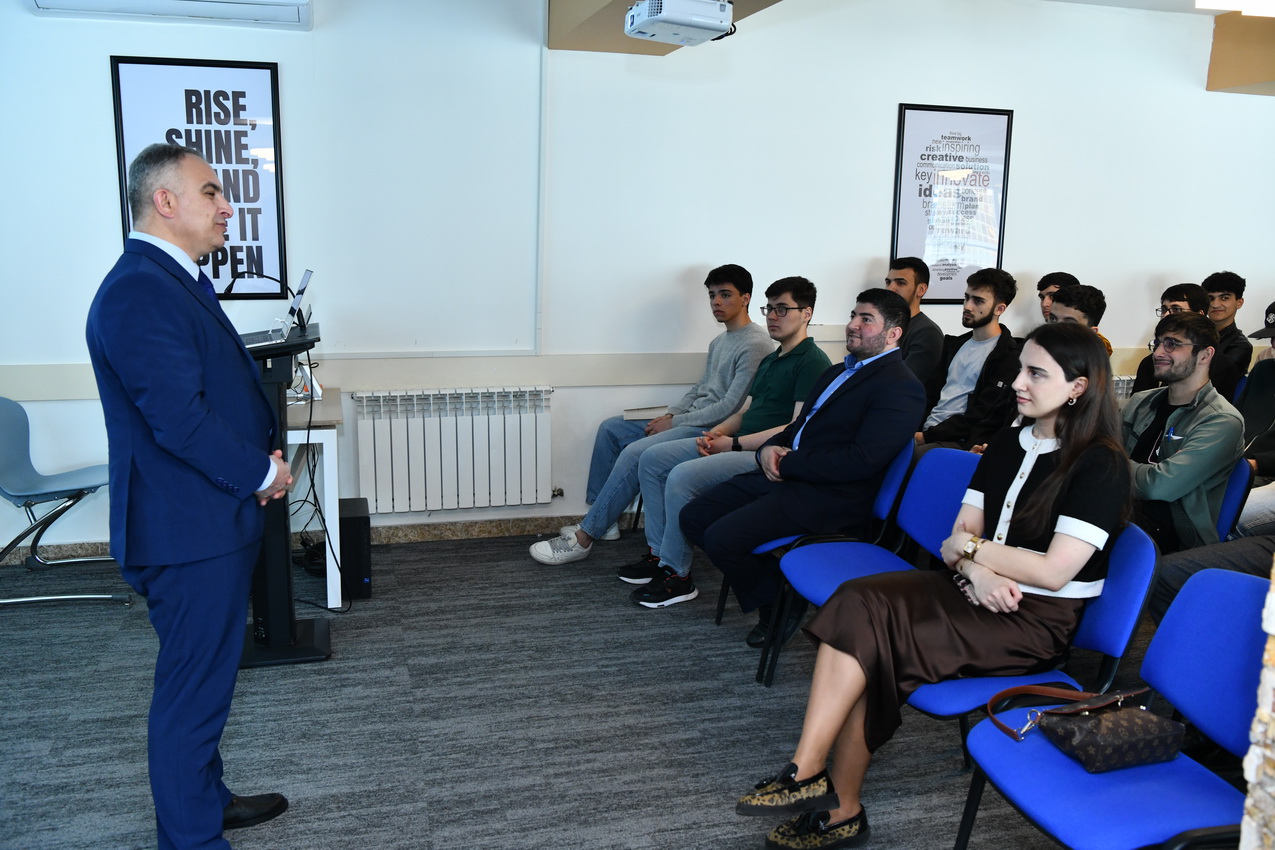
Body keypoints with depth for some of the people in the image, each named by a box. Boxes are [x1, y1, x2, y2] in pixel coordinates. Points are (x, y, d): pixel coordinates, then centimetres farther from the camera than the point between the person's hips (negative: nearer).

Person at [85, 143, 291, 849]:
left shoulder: (177, 281, 13)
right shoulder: (138, 295, -21)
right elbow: (179, 420, -27)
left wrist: (259, 461, 4)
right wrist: (261, 471, -13)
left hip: (215, 520, 10)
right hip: (188, 531, -10)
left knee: (205, 678, 22)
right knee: (192, 690, 3)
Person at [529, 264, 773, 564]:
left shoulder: (755, 345, -15)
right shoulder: (719, 342, 17)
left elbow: (731, 408, -20)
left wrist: (674, 423, -16)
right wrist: (668, 415, 3)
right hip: (691, 418, 11)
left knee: (635, 454, -26)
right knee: (611, 428, 6)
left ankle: (583, 539, -18)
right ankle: (603, 520, 9)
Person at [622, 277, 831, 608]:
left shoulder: (813, 363, -10)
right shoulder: (770, 360, 21)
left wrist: (734, 443, -17)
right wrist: (717, 432, 0)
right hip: (740, 446, 10)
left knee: (682, 477, -27)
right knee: (652, 459, 2)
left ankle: (676, 575, -14)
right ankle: (659, 553, 6)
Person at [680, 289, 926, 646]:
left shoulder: (901, 387, -11)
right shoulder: (838, 371, 19)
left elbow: (861, 461, -21)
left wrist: (788, 464, -14)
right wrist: (770, 448, 0)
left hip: (827, 496, -9)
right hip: (784, 476, 9)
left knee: (721, 537, -21)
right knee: (694, 517, 0)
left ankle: (779, 603, 5)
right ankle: (771, 577, 11)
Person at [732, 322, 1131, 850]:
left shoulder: (1102, 465, -9)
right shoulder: (1007, 445, 13)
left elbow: (1053, 571, -17)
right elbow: (958, 541, 9)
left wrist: (969, 546, -7)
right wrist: (976, 570, -13)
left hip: (1037, 622, -6)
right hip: (980, 593, 7)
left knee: (863, 631, -24)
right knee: (857, 604, -22)